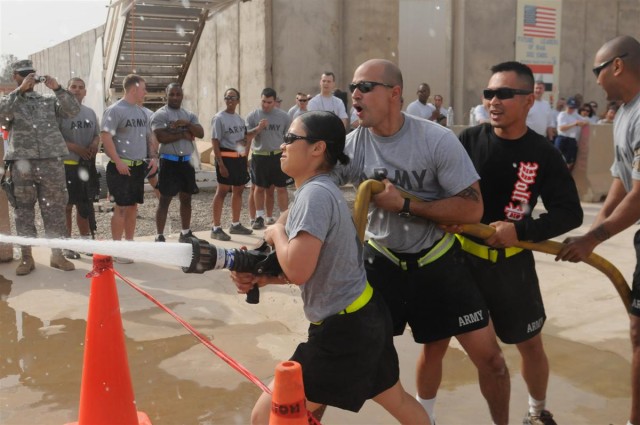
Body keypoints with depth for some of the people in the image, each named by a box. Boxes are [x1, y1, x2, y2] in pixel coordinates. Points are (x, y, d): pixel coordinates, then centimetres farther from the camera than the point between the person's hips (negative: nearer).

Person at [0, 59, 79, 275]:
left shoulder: (49, 100, 14)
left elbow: (73, 111, 1)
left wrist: (57, 89, -8)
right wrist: (20, 90, -13)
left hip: (52, 162, 1)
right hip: (22, 163, -1)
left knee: (55, 209, 4)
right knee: (24, 209, 4)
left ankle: (57, 255, 12)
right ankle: (26, 257, 12)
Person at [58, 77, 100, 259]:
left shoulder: (90, 112, 13)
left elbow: (97, 135, 19)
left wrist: (94, 144, -4)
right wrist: (75, 148, -21)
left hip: (87, 165, 6)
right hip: (67, 164, -6)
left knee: (85, 205, 14)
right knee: (67, 205, 0)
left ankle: (85, 240, 24)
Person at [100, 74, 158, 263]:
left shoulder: (142, 112, 14)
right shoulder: (115, 110, -11)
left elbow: (148, 136, 22)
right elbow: (105, 136, -18)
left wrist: (153, 157, 7)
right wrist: (118, 162, -22)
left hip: (139, 166, 8)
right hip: (122, 167, -8)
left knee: (133, 206, 12)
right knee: (121, 207, -6)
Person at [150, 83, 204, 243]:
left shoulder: (189, 115, 13)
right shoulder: (160, 114, -5)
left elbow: (201, 133, 0)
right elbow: (161, 137, -18)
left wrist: (187, 124, -15)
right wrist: (183, 135, -11)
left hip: (186, 161, 6)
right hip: (169, 162, -6)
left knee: (186, 198, 12)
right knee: (165, 199, -4)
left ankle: (185, 233, 24)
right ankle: (160, 236, 1)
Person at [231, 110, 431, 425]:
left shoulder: (315, 194, -20)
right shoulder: (321, 190, 10)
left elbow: (298, 270, -30)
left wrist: (276, 232, -11)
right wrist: (262, 278, 1)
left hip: (344, 329, -11)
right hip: (366, 314, 11)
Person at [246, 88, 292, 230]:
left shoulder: (283, 116, 1)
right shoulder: (253, 116, 1)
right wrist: (258, 129, -18)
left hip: (278, 156, -1)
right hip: (259, 156, 1)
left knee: (281, 188, 1)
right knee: (259, 188, 9)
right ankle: (260, 217, 21)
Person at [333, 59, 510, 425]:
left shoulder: (437, 139, -18)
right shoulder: (352, 145, -12)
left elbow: (472, 209, -20)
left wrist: (404, 204, -25)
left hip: (438, 261, -1)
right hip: (381, 262, 1)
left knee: (488, 355, 2)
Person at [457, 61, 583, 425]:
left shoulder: (543, 154, -7)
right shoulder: (470, 140, -7)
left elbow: (571, 213, -9)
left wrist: (521, 230, -22)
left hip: (511, 261, 0)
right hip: (460, 255, 0)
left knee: (530, 343, 14)